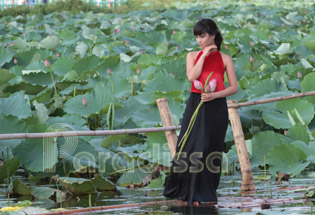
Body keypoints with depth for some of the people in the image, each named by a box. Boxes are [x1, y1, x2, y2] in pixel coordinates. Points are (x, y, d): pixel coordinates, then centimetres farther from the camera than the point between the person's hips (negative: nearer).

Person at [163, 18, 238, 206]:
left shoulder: (224, 59, 4)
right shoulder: (193, 56, 9)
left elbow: (234, 88, 1)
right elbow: (192, 77, -10)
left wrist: (214, 95, -13)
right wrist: (204, 55, -9)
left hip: (216, 107, -1)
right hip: (195, 105, 2)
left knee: (210, 148, 0)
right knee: (190, 146, -1)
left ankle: (206, 194, 9)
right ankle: (187, 192, 9)